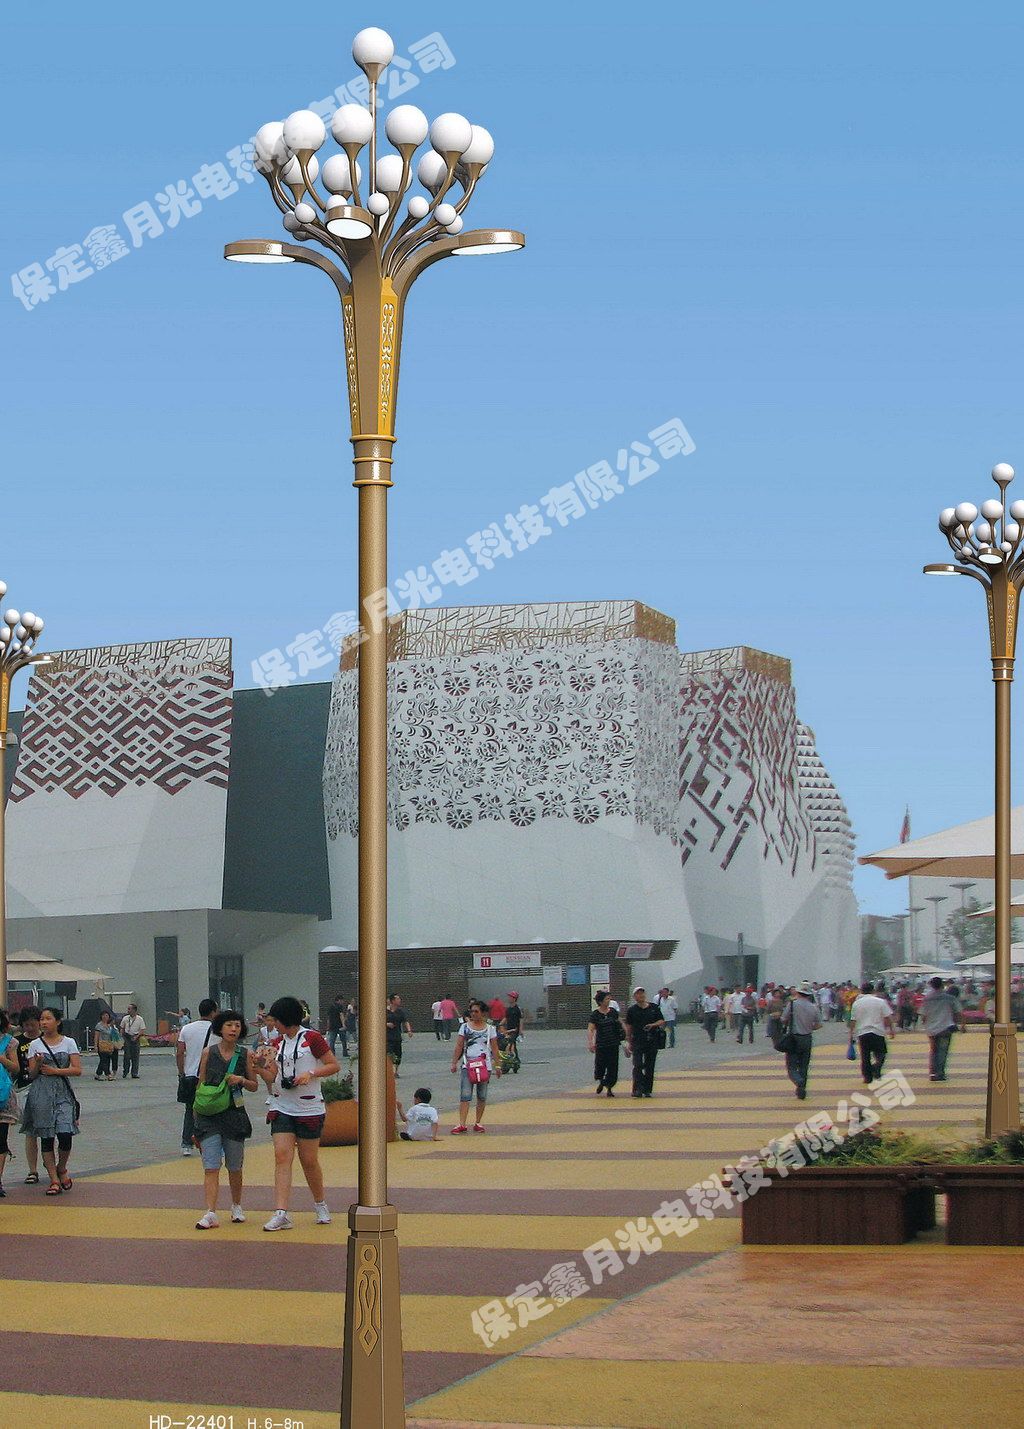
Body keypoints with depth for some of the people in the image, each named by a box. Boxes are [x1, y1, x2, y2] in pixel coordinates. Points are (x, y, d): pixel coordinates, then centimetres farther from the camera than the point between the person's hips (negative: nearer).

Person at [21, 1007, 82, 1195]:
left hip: (63, 1093, -1)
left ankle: (61, 1169, 14)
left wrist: (54, 1070, -11)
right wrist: (38, 1064, -16)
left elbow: (77, 1070, -3)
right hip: (41, 1094, 1)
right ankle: (54, 1180, 8)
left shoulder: (69, 1043, 4)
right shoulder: (36, 1045, 6)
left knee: (65, 1135, -13)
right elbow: (32, 1074, 4)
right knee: (46, 1138, 1)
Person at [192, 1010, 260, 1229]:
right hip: (209, 1115, -1)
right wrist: (196, 1112, 7)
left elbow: (254, 1086, 9)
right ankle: (211, 1214, -13)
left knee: (234, 1167, 11)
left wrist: (241, 1080, -12)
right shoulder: (208, 1052, 2)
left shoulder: (246, 1054, 2)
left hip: (234, 1114, 1)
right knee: (211, 1167, -9)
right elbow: (201, 1083, 8)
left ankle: (236, 1206, 33)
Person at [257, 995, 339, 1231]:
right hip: (281, 1108, 4)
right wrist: (260, 1068, -11)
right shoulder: (277, 1043, 10)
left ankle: (321, 1206, 28)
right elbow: (272, 1077, 8)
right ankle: (281, 1214, -16)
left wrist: (310, 1074, -17)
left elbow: (334, 1065, -4)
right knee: (282, 1156, -10)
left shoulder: (312, 1038, -6)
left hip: (309, 1108, -4)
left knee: (309, 1160, 5)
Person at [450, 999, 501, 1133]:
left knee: (482, 1096, 7)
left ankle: (478, 1122, 18)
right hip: (467, 1065, -1)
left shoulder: (490, 1028, 6)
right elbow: (459, 1046, 4)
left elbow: (494, 1048, 8)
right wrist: (454, 1063, -2)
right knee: (465, 1095, -9)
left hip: (485, 1065, 1)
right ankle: (462, 1124, -13)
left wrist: (497, 1065, 4)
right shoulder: (465, 1027, 6)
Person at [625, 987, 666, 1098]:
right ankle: (638, 1089, -15)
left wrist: (652, 1025, -13)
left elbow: (662, 1021, 8)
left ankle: (647, 1090, 12)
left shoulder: (654, 1007, 8)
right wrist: (629, 1043, 4)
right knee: (638, 1066, -12)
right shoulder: (631, 1010, 4)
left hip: (652, 1041, 2)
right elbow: (628, 1027, 7)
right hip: (638, 1042, -2)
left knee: (649, 1066, 5)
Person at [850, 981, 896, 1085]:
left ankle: (867, 1077, 9)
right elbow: (888, 1018, -4)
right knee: (880, 1055, 9)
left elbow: (853, 1021, 4)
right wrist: (892, 1029, 6)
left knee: (865, 1057, 10)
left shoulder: (856, 1003, 3)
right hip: (878, 1032, -1)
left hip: (862, 1033, 1)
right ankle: (876, 1067, -19)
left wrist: (851, 1034, 11)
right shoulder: (880, 1001, -1)